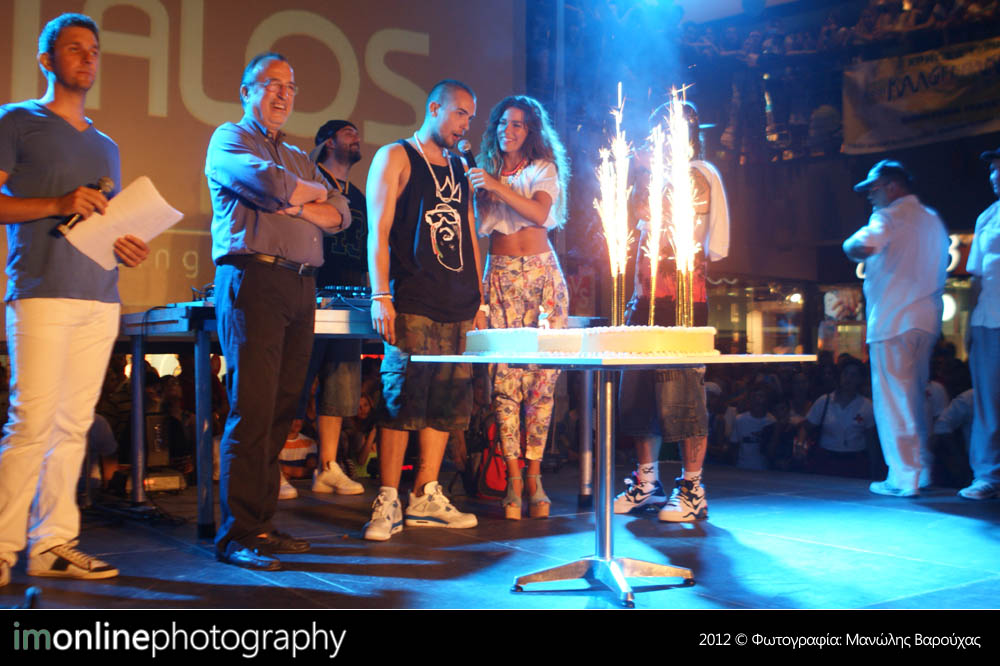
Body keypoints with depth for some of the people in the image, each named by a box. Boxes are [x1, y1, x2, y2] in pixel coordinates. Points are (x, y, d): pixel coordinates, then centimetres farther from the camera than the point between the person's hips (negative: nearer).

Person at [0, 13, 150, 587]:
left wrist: (129, 247, 5)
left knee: (73, 425, 4)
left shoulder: (106, 146, 24)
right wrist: (57, 205, -14)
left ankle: (53, 545, 9)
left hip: (101, 297, 6)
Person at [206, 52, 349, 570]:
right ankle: (237, 535, -8)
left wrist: (296, 201, -2)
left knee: (281, 408, 4)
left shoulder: (300, 159, 28)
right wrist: (313, 192, 6)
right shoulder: (230, 139, 7)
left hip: (300, 287, 7)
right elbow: (271, 184, -13)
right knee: (251, 410, -11)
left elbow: (340, 215, 15)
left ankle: (262, 524, 10)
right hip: (253, 278, -7)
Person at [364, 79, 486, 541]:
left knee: (448, 401, 4)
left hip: (457, 307, 6)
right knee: (401, 399, -9)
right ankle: (388, 503, -5)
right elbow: (378, 231, -4)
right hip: (412, 304, -6)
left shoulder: (459, 169, 23)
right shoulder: (395, 158, 4)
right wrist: (380, 296, -13)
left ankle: (426, 497, 11)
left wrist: (478, 303, 17)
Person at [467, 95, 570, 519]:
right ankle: (513, 479, -7)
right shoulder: (484, 171, 17)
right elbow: (481, 225, 10)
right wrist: (474, 189, -3)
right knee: (505, 373, -9)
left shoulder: (543, 168, 10)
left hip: (541, 274, -1)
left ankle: (533, 476, -1)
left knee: (542, 373, -7)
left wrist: (499, 187, -15)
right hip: (500, 275, 1)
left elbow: (540, 213, -8)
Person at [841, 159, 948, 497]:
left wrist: (849, 243, -5)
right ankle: (921, 469, 21)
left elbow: (861, 248, -27)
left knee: (893, 399, -4)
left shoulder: (889, 217, -8)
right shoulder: (932, 219, 18)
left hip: (894, 320, -8)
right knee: (915, 397, 17)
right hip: (927, 320, 8)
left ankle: (903, 477, -3)